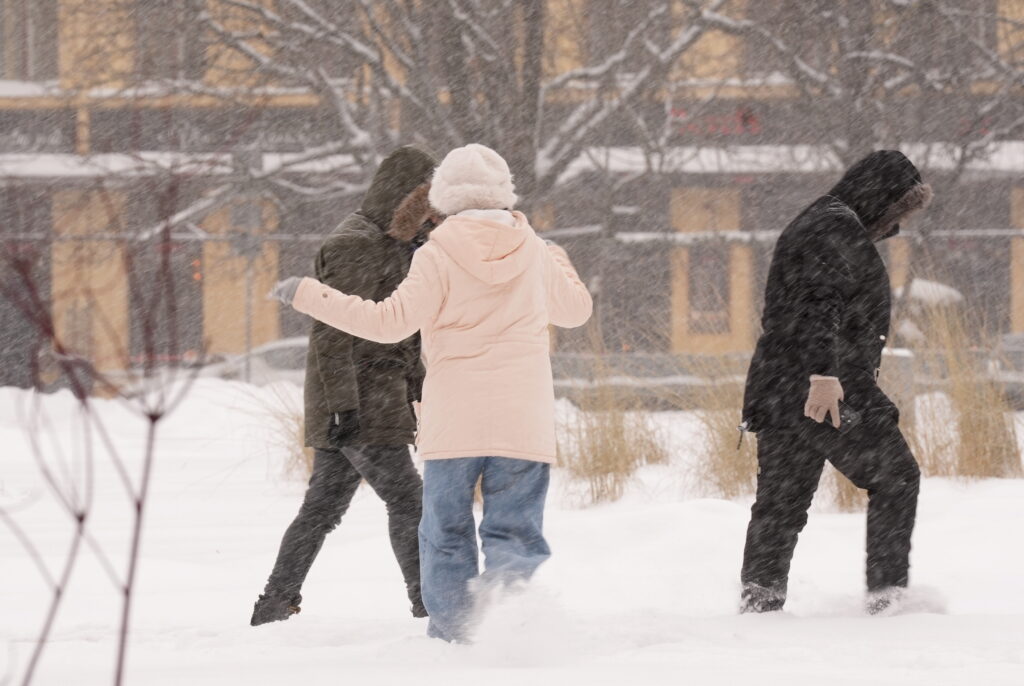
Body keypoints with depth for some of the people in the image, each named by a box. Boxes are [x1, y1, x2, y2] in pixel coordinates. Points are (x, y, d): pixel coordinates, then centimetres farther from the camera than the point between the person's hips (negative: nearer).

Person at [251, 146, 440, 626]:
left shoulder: (392, 245, 18)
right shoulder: (355, 245, -13)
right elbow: (333, 330, -19)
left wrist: (420, 390, 25)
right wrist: (343, 402, -23)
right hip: (360, 403, -10)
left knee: (323, 507, 11)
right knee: (407, 502, -9)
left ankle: (272, 609, 14)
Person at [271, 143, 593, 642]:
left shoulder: (440, 255, -4)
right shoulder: (534, 253, 7)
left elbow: (392, 321, -10)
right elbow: (576, 310, 23)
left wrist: (311, 296, -3)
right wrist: (559, 262, 44)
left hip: (454, 420, -2)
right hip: (524, 421, 2)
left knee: (446, 531, 11)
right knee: (515, 528, 1)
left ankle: (451, 629, 7)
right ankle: (508, 581, -30)